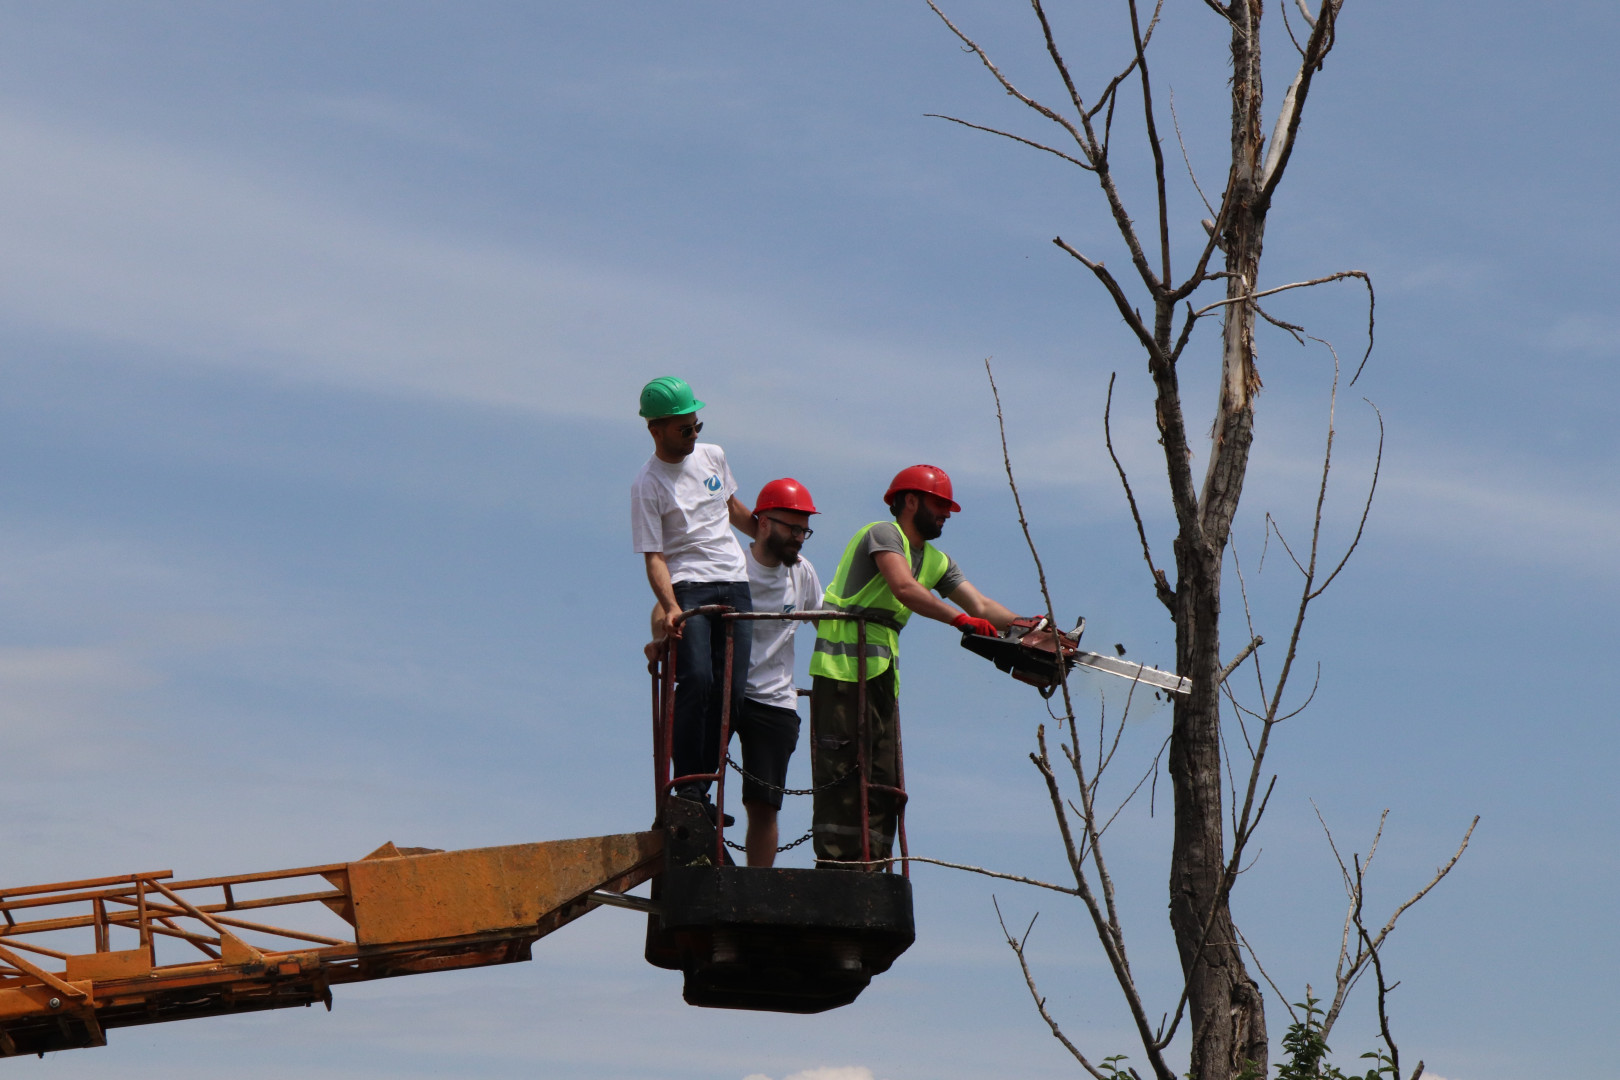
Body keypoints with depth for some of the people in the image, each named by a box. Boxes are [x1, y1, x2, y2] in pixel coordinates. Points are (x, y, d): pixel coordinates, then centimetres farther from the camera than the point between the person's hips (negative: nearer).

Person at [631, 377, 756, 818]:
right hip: (688, 587, -5)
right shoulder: (647, 484, -5)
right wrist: (669, 607, -25)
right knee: (697, 680, -22)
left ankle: (703, 784, 1)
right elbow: (654, 555, -11)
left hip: (735, 586, 5)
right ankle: (686, 782, -14)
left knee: (731, 689, -5)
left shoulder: (712, 456, 12)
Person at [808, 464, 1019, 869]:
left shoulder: (937, 561, 20)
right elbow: (904, 588, -23)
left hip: (882, 675, 9)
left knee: (883, 783, 4)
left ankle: (868, 877, 5)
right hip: (844, 669, -9)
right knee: (843, 775, -12)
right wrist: (960, 620, -28)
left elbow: (981, 605, 13)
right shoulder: (884, 534, -7)